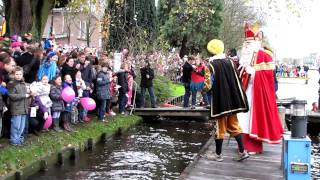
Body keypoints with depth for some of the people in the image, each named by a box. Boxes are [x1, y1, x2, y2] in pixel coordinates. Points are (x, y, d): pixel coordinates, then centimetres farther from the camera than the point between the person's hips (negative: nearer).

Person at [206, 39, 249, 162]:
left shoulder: (212, 64, -14)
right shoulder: (229, 62, 2)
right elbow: (237, 81, 5)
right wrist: (241, 100, 13)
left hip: (219, 101, -5)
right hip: (232, 100, 5)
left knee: (220, 127, 6)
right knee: (233, 125, 15)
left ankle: (218, 154, 17)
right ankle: (242, 151, 15)